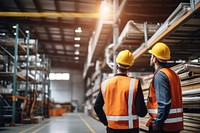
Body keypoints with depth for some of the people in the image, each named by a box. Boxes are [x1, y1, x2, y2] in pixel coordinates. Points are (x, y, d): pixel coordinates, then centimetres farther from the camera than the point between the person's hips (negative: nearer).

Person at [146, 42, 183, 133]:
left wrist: (157, 123, -17)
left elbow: (164, 103, -24)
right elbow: (173, 101, 13)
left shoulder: (160, 75, -15)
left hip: (163, 125, -9)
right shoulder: (173, 74, 12)